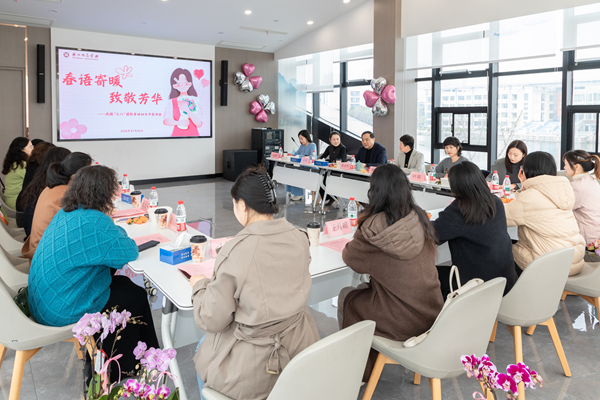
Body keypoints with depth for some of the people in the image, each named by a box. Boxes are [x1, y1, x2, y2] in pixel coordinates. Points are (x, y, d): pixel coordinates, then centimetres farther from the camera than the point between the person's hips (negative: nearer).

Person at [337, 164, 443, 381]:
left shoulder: (373, 228, -21)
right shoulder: (421, 219, -4)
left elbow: (350, 258, -4)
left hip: (402, 323, -6)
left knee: (345, 297, 20)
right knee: (364, 288, 26)